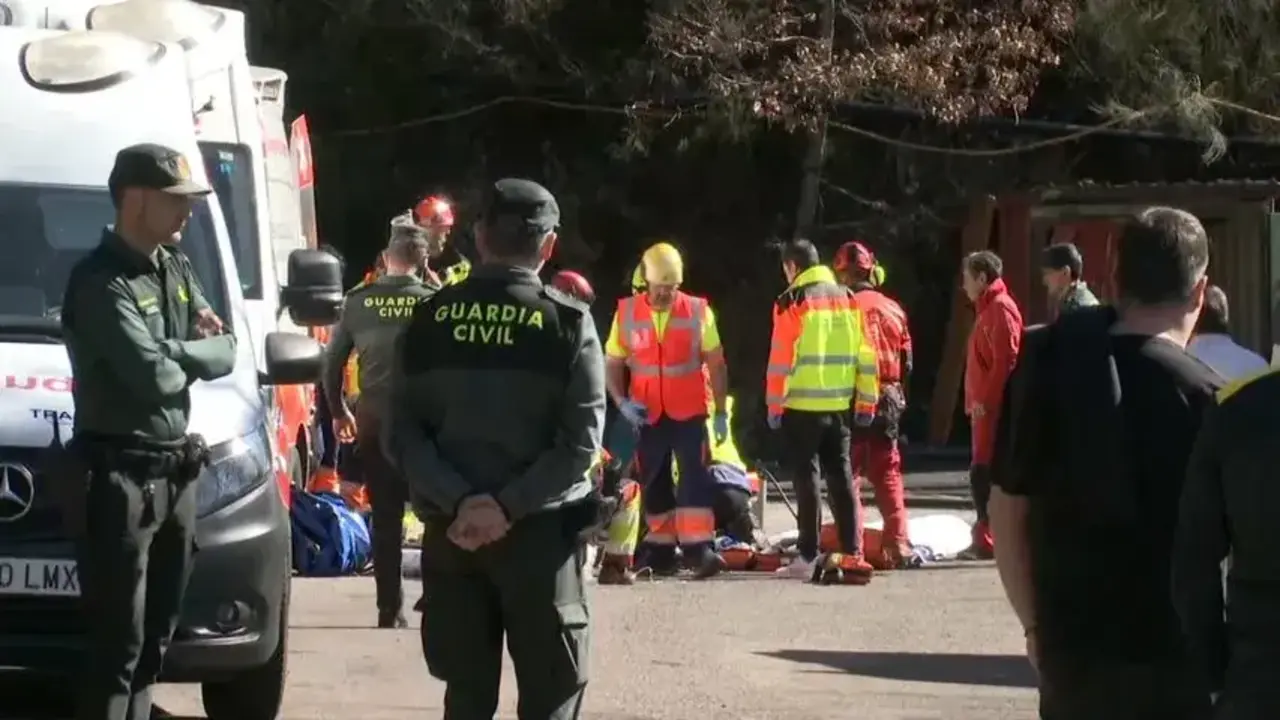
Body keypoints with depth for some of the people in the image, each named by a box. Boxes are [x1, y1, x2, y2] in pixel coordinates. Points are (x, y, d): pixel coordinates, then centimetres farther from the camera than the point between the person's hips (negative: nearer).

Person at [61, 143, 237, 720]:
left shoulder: (175, 269, 13)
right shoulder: (101, 282, -15)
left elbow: (226, 353, 9)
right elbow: (155, 377, -24)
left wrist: (175, 352, -10)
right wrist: (194, 353, -2)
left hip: (175, 471, 9)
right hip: (121, 476, -9)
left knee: (154, 635, 14)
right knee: (118, 640, -8)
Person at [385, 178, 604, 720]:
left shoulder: (429, 321, 4)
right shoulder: (568, 323, -5)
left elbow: (401, 435, -3)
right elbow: (581, 442, -14)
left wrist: (458, 502, -10)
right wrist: (509, 506, -14)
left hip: (450, 531, 3)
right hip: (539, 531, -3)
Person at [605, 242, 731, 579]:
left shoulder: (698, 311, -5)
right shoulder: (626, 313, -2)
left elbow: (716, 364, 0)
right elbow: (612, 364, 5)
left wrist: (721, 412, -2)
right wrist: (622, 402, -10)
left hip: (689, 412, -2)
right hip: (646, 414, 2)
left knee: (695, 475, -13)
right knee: (652, 482, 10)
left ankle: (699, 548, -17)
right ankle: (662, 550, 20)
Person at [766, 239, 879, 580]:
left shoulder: (793, 302, -7)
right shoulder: (847, 299, 10)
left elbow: (781, 358, -11)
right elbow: (865, 355, 9)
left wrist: (774, 404, -5)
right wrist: (866, 403, 14)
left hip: (802, 407, -5)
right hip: (839, 407, 5)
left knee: (807, 478, -2)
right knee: (842, 478, 11)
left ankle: (808, 557, -4)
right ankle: (852, 552, 8)